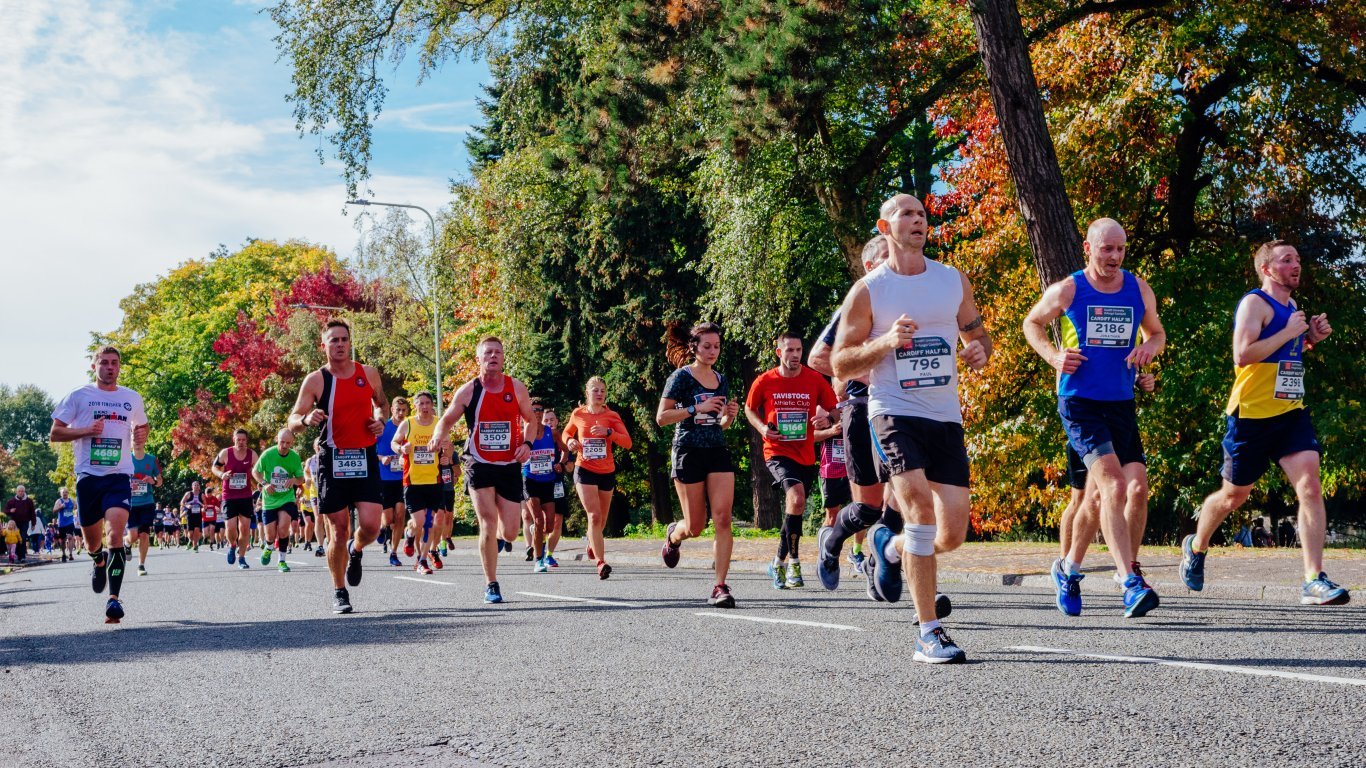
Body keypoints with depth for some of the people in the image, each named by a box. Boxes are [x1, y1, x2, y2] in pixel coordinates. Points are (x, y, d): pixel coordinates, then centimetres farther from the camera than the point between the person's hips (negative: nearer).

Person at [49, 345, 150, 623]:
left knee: (116, 534, -20)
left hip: (119, 476, 0)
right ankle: (99, 561, 48)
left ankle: (114, 598, -21)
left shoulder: (132, 398, 11)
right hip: (88, 475, 0)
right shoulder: (78, 396, 4)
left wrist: (141, 434, 3)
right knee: (92, 541, 11)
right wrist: (86, 430, -12)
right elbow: (54, 434, 4)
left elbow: (142, 427, 28)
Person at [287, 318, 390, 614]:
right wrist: (306, 419, -26)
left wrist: (381, 420, 2)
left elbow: (382, 402, 24)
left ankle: (356, 551, 25)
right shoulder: (315, 380, -3)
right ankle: (339, 592, 16)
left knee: (371, 525, -11)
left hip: (365, 458, 2)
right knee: (339, 530, -1)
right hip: (333, 459, -2)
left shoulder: (368, 373, 5)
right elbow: (292, 423, -3)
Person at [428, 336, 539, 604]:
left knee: (510, 532, 1)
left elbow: (531, 419, 13)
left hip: (510, 466, 2)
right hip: (479, 465, -2)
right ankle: (491, 585, 3)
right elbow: (447, 420, 6)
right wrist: (438, 436, -16)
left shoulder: (516, 388, 1)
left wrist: (527, 443, -5)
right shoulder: (468, 391, -4)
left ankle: (499, 539, 41)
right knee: (488, 524, -12)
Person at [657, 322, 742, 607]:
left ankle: (720, 587, -10)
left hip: (718, 452, 4)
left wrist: (730, 415, -1)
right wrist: (697, 408, -19)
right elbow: (661, 417, -10)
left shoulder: (721, 380, 12)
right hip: (689, 452, -4)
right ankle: (673, 535, 39)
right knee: (695, 527, 2)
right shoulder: (682, 376, -5)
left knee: (723, 519, -11)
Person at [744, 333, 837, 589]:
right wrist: (762, 428, -6)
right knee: (797, 498, -26)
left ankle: (780, 563, 32)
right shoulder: (765, 381, -3)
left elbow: (834, 410, 7)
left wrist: (827, 419, -16)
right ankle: (793, 561, -16)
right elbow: (749, 408, 13)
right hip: (777, 451, -3)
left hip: (806, 455, 3)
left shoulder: (815, 380, -1)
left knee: (794, 509, 12)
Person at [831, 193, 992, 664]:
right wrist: (886, 342, -17)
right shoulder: (867, 291, -1)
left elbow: (976, 332, 22)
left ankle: (889, 547, 35)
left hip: (946, 417, 4)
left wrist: (980, 350, -2)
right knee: (921, 505, -24)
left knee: (953, 533, 0)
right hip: (893, 412, -4)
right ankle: (928, 634, -18)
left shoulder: (954, 281, 10)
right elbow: (840, 364, -1)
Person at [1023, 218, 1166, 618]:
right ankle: (1131, 584, -23)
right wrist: (1053, 355, -6)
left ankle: (1068, 569, 21)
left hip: (1122, 404, 5)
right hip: (1079, 401, -5)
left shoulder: (1139, 290, 7)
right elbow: (1032, 323, 13)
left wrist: (1150, 347, -2)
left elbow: (1157, 332, 22)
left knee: (1138, 488, 1)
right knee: (1114, 486, -21)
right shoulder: (1066, 291, -3)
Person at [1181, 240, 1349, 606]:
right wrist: (1289, 333, -18)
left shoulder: (1291, 307, 15)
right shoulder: (1255, 303, -10)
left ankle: (1314, 581, -14)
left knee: (1310, 487, -12)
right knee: (1234, 496, 9)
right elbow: (1242, 355, -22)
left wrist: (1311, 339, 12)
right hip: (1252, 414, -6)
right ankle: (1196, 547, 37)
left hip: (1291, 413, 6)